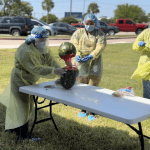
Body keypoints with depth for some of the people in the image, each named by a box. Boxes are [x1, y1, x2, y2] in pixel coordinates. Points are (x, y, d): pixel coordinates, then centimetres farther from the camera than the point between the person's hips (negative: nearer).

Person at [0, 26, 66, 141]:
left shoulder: (43, 49, -4)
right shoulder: (26, 52, -32)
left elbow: (51, 61, -10)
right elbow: (36, 69, -39)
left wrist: (61, 71, -27)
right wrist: (54, 71, -46)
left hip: (30, 81, 9)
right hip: (20, 81, -9)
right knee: (22, 108, -2)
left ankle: (13, 127, 38)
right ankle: (23, 136, 10)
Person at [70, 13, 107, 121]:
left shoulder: (100, 35, 5)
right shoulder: (79, 32, 11)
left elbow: (100, 48, -11)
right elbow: (73, 44, -4)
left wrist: (90, 57, -28)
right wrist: (77, 55, -24)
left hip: (94, 65, -2)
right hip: (80, 64, 2)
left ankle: (92, 112, 11)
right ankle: (83, 109, 23)